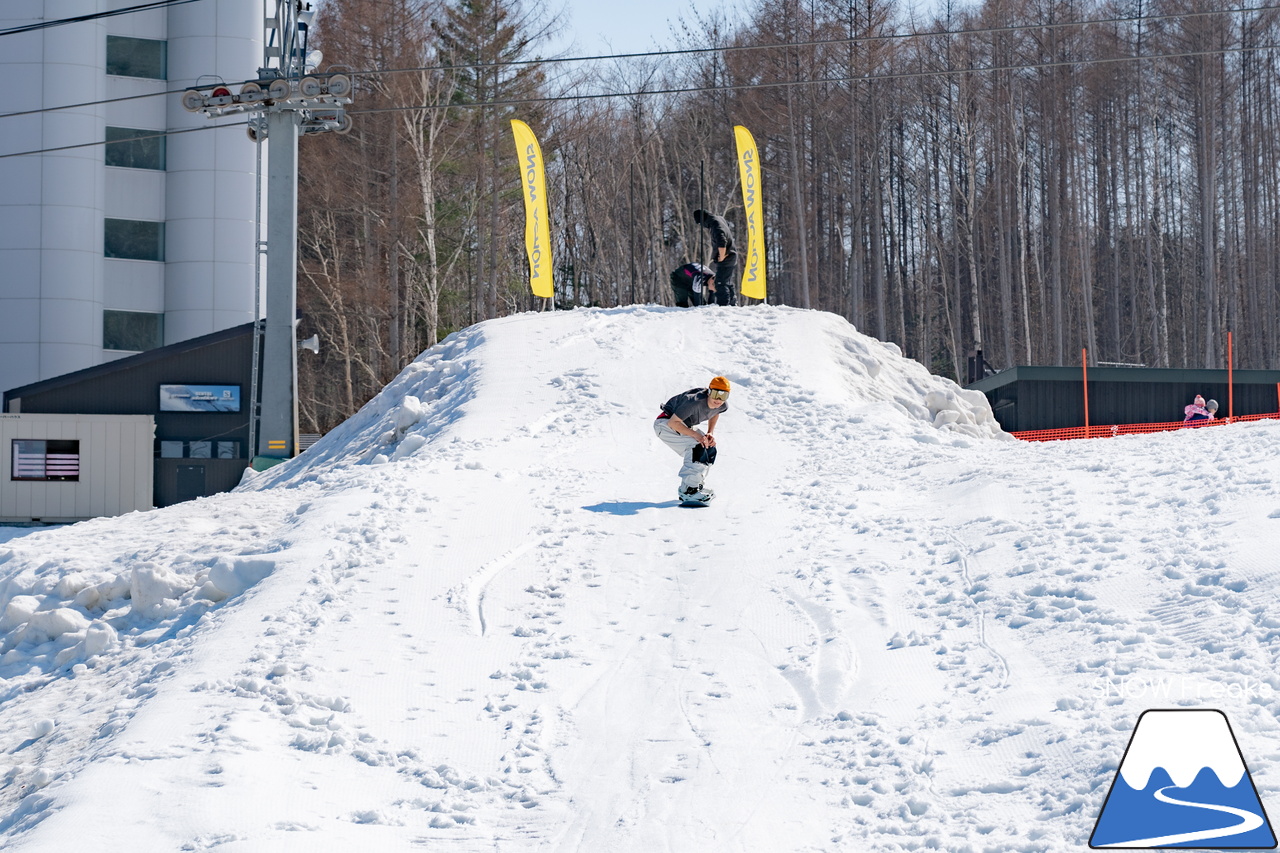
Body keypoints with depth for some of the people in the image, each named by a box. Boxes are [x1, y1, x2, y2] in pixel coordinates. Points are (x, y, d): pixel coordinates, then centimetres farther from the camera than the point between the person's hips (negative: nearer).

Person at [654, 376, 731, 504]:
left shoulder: (723, 406, -12)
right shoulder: (695, 401, -35)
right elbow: (673, 422, -30)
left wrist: (711, 433, 0)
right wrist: (696, 435, -33)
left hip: (684, 426, 9)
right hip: (666, 423, -9)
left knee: (710, 450, 3)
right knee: (697, 447, -25)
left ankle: (698, 486, 14)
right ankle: (688, 490, -27)